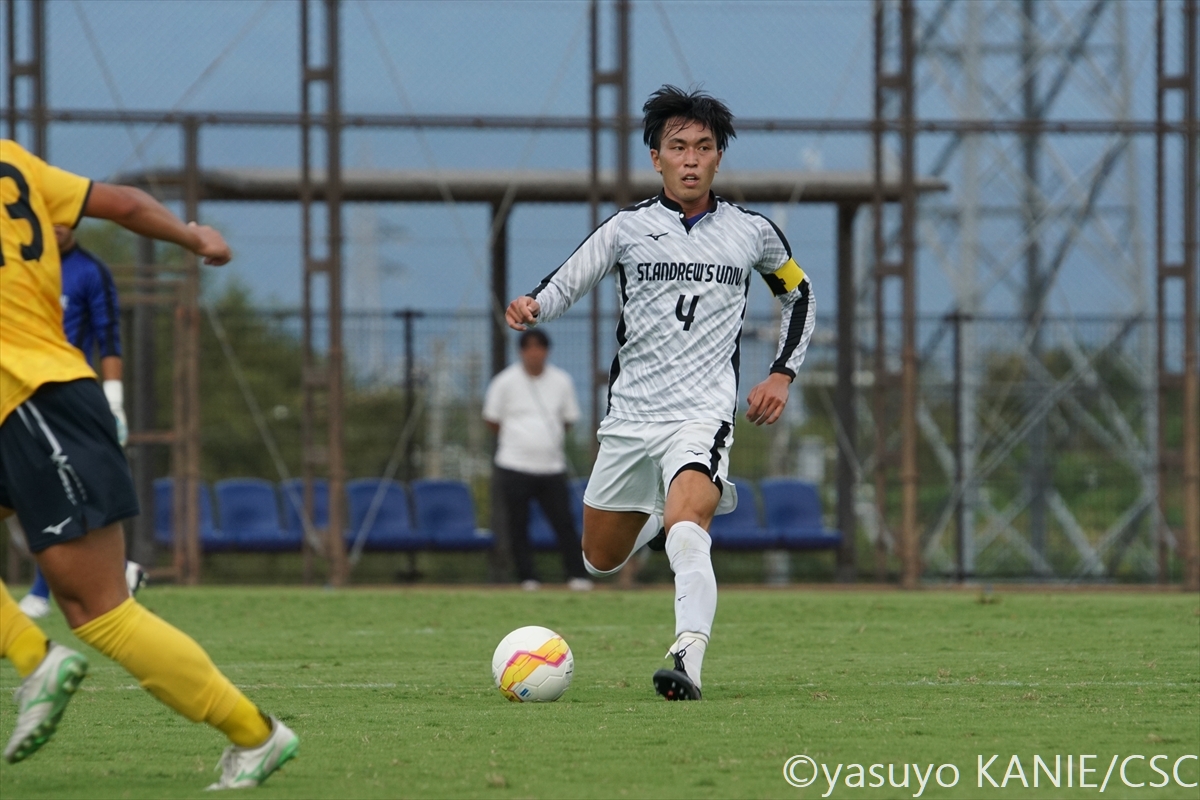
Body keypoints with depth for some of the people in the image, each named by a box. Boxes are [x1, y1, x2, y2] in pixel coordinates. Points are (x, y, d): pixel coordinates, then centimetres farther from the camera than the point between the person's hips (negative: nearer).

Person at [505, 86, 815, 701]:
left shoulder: (752, 232, 4)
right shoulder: (627, 228, 1)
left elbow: (797, 294, 21)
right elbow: (565, 284, 2)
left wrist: (783, 374, 9)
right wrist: (531, 307, -22)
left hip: (703, 415, -3)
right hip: (629, 415, 3)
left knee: (684, 534, -31)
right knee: (601, 561, 15)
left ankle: (687, 663, -40)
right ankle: (706, 500, 45)